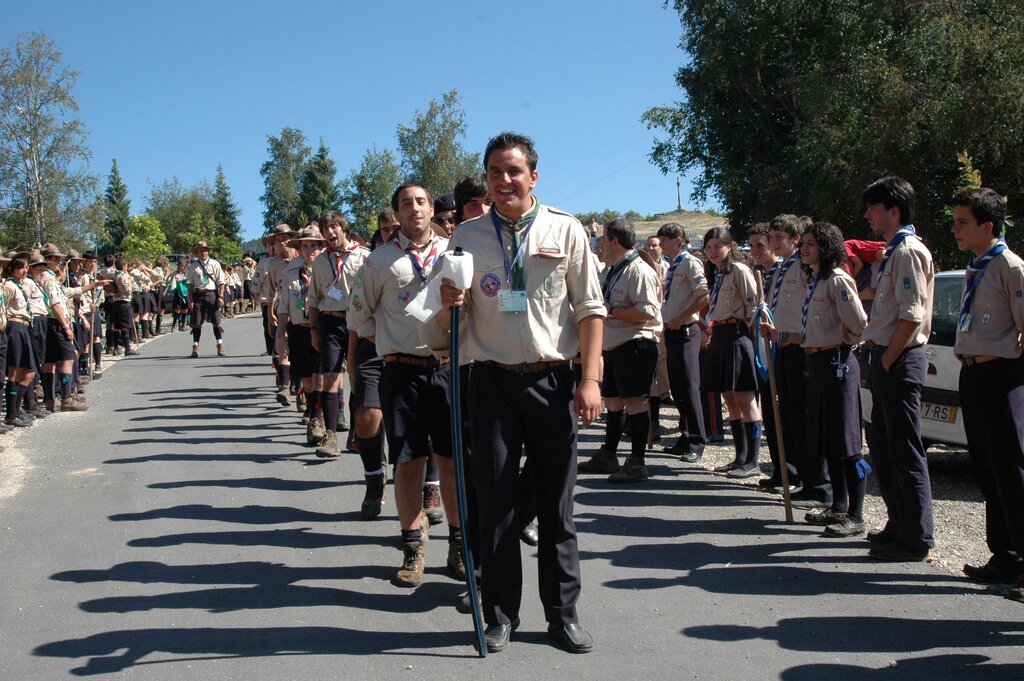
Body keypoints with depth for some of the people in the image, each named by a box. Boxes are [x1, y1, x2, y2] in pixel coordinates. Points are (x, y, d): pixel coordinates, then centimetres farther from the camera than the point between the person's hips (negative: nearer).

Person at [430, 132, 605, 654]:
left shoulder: (565, 230, 3)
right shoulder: (466, 237, 7)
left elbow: (590, 309, 2)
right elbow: (446, 326, 10)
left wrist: (590, 380, -6)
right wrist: (446, 303, -14)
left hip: (553, 382, -1)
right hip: (493, 381, 1)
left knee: (556, 503, 7)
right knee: (495, 502, 4)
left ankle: (563, 614, 19)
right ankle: (500, 616, 16)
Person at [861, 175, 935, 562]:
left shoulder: (908, 251, -14)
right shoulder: (892, 251, 17)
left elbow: (912, 315, -21)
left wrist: (888, 358, -16)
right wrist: (880, 358, 16)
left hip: (900, 361, -10)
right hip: (887, 359, 10)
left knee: (904, 450, -6)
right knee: (881, 444, 16)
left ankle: (916, 538, 0)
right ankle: (899, 524, 27)